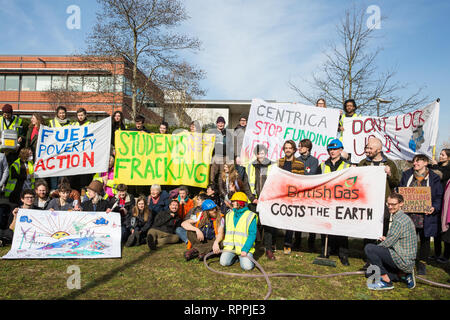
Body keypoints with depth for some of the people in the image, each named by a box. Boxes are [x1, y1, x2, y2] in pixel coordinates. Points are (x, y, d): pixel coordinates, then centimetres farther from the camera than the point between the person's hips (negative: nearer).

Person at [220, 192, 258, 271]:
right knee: (224, 262, -19)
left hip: (244, 247, -3)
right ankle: (234, 256, 11)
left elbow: (252, 235, -8)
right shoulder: (229, 215, 12)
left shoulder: (250, 216, -4)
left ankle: (242, 257, 10)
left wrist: (245, 249, -18)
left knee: (247, 266, -22)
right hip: (230, 246, 4)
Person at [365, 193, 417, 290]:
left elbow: (388, 242, -18)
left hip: (402, 260, -10)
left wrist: (376, 248, -1)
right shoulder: (405, 217, 13)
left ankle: (386, 281, -10)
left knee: (369, 248, -19)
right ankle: (404, 274, 12)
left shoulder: (398, 220, -20)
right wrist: (386, 239, 10)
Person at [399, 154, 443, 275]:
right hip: (408, 214, 1)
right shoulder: (406, 175, 8)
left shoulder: (434, 178, 1)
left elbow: (439, 197, 2)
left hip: (425, 216, -1)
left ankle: (422, 264, 25)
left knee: (425, 240, 10)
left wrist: (434, 207, -14)